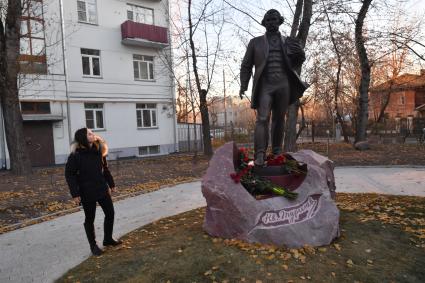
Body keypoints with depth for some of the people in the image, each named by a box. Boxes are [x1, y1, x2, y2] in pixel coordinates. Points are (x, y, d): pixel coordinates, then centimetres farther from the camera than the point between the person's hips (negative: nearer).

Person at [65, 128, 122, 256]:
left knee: (110, 213, 11)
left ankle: (108, 239, 30)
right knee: (90, 219, 8)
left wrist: (111, 184, 14)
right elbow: (69, 175, -12)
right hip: (87, 192, -5)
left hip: (102, 189, 6)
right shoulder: (75, 155, -14)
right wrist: (75, 194, -16)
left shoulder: (98, 150, 3)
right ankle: (93, 245, 26)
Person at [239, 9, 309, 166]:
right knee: (262, 119, -15)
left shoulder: (287, 42, 17)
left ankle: (277, 152, 13)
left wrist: (299, 53, -5)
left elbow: (297, 63, 18)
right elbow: (246, 65, 10)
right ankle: (260, 155, -19)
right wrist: (243, 86, -1)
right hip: (265, 85, -2)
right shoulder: (255, 42, 13)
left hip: (283, 85, 3)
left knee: (279, 119, 4)